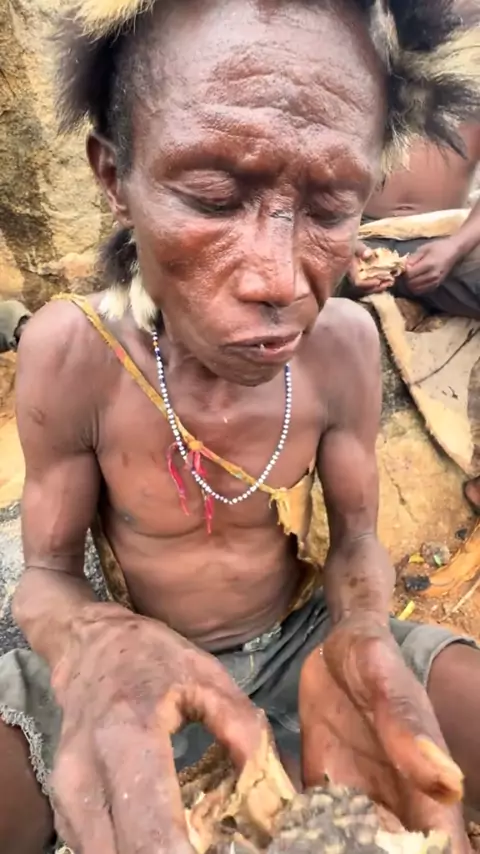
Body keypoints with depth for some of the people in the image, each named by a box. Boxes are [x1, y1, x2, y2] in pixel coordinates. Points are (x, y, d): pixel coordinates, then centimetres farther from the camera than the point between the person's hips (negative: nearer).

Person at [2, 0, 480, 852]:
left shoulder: (343, 342, -16)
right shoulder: (70, 351, -21)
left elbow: (356, 539, -5)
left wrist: (358, 641, -28)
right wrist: (100, 649, -36)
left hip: (302, 640, 2)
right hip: (131, 656, -1)